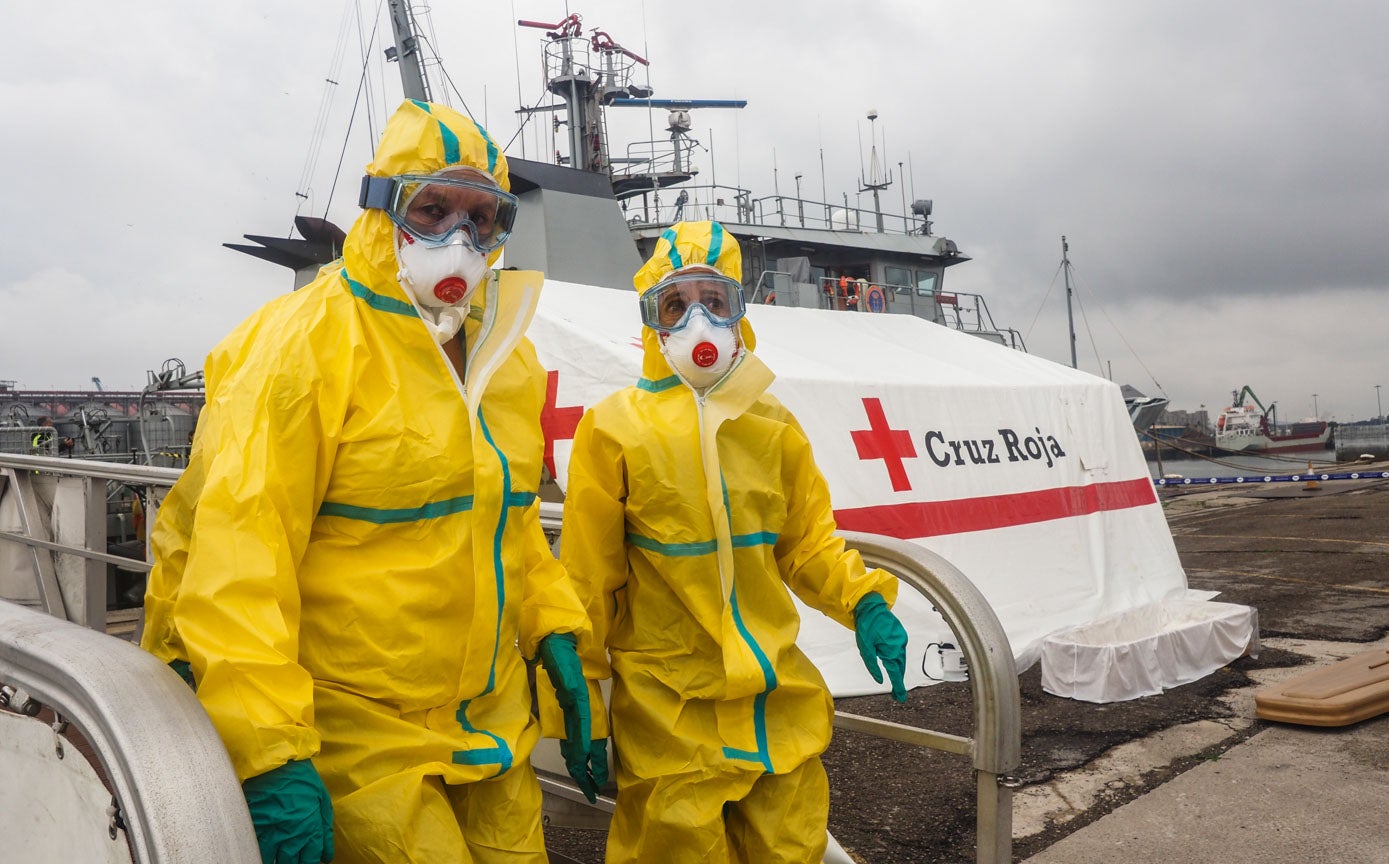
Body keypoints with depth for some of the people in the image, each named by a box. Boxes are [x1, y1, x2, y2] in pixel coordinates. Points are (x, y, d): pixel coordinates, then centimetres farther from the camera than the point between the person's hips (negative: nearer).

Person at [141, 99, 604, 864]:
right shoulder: (309, 342, -15)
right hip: (355, 730, -6)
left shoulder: (504, 353, 8)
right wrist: (268, 754, -23)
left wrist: (553, 629, 8)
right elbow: (238, 554, -20)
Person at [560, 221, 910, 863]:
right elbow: (587, 576, -4)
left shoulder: (774, 426, 4)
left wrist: (864, 602, -9)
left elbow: (806, 544, 10)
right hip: (668, 712, -3)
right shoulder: (614, 427, -7)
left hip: (780, 701, 4)